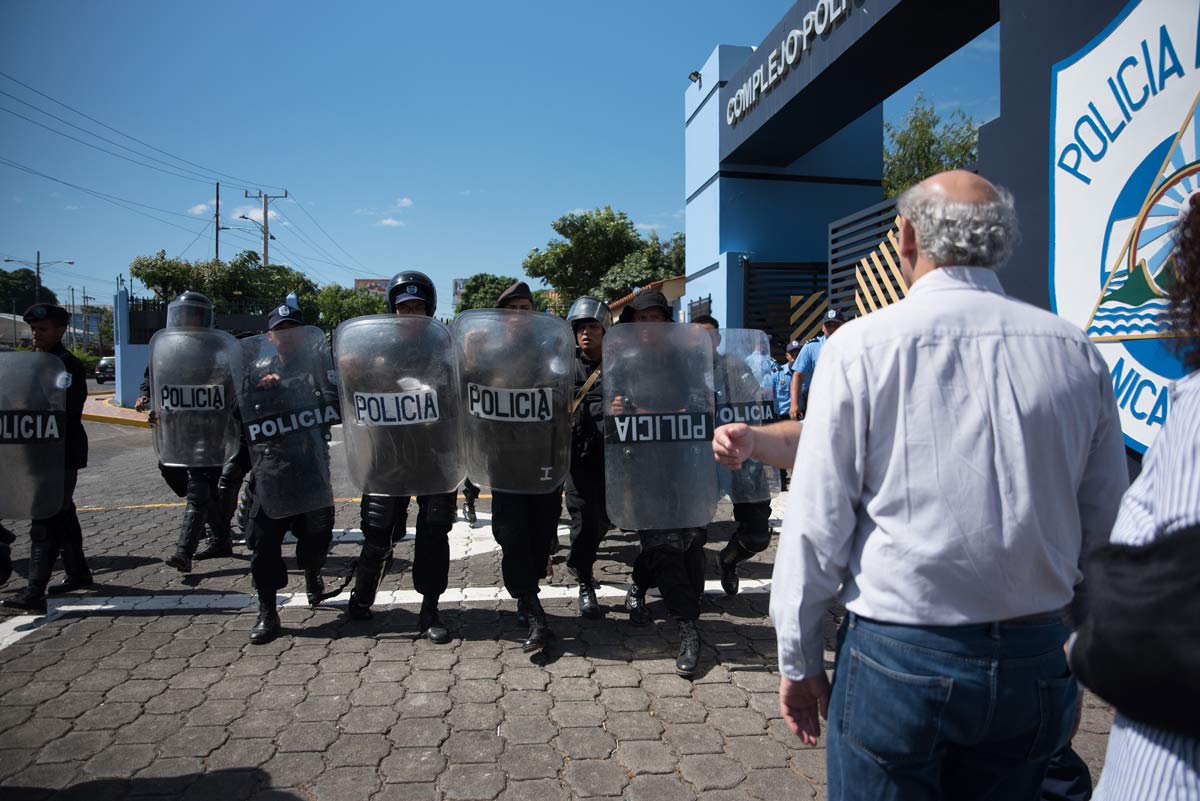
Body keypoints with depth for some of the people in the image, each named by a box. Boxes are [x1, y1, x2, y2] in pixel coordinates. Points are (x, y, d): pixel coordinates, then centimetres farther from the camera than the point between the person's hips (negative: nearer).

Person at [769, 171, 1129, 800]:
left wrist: (799, 660, 0)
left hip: (897, 659, -4)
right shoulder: (1077, 352, 0)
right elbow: (1106, 531, 6)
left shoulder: (861, 346, -12)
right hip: (1037, 663, 5)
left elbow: (817, 524, -11)